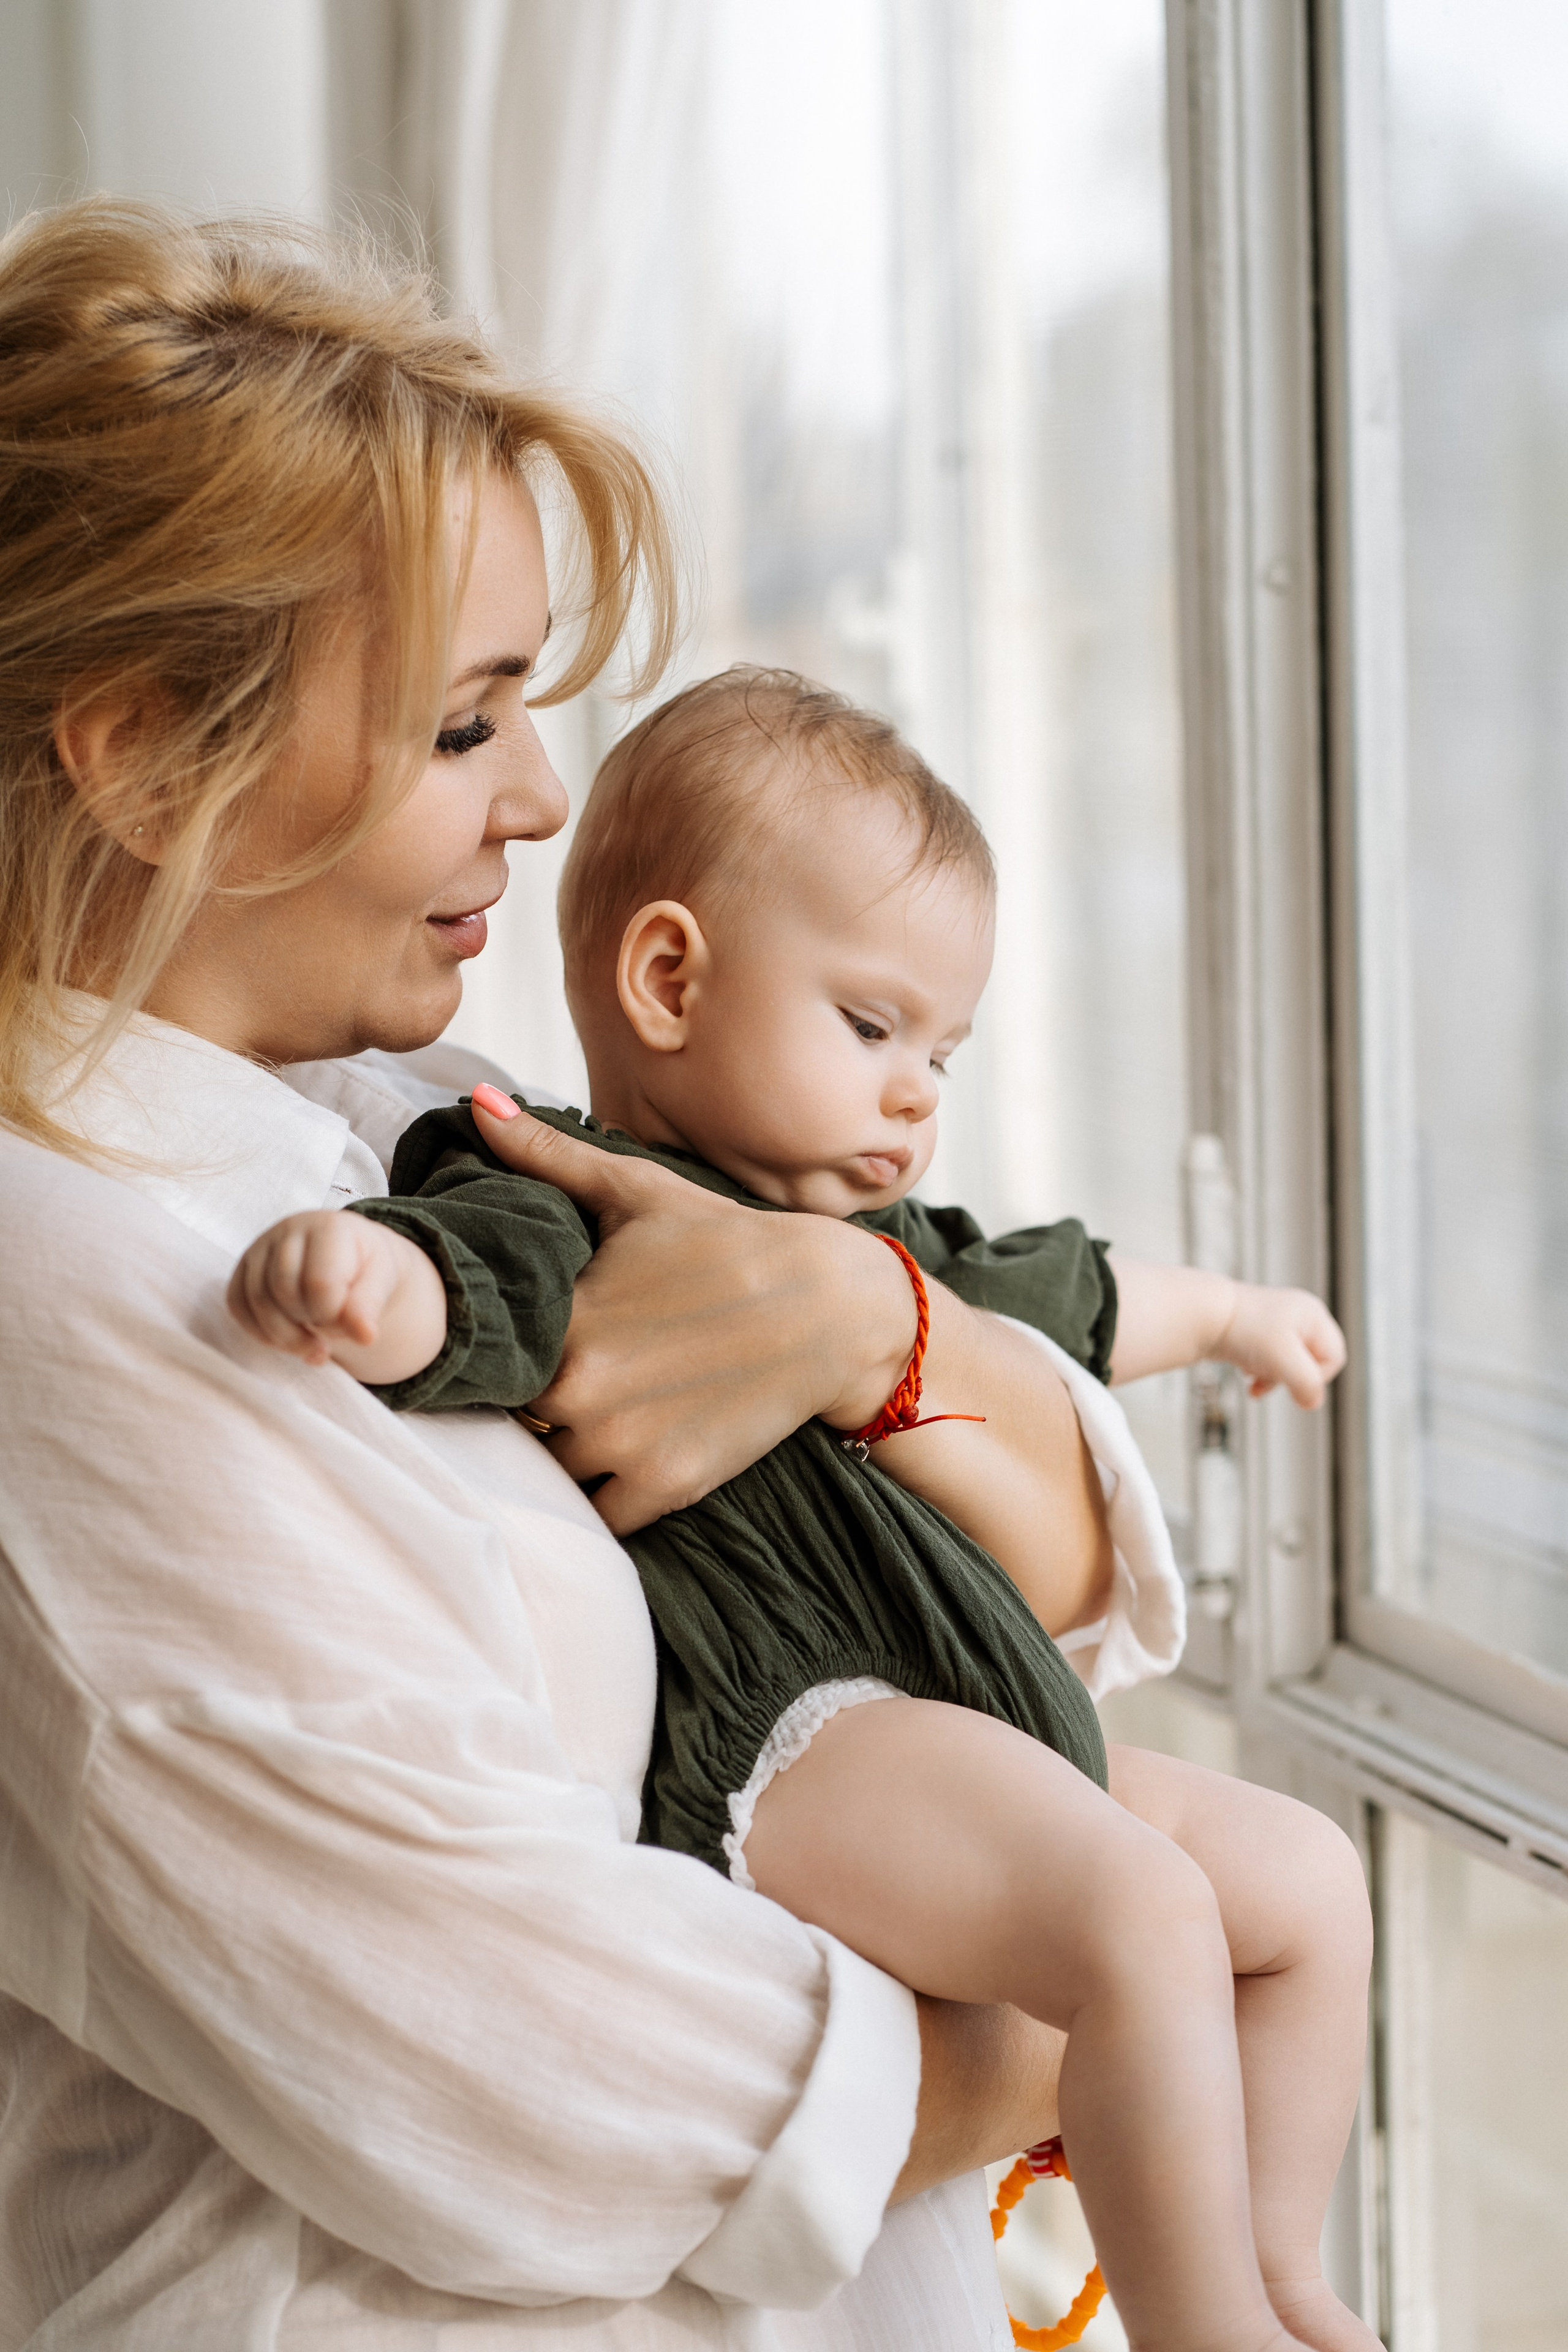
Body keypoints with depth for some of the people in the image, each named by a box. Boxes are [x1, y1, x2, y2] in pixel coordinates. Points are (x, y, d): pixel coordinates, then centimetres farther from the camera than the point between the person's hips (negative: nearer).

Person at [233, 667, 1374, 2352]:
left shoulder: (878, 1245, 26)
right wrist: (378, 1275, -53)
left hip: (970, 1726, 11)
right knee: (1143, 1913, -29)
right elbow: (485, 1283, -30)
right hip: (768, 1746, -11)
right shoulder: (580, 1220, -7)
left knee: (1307, 1878, 15)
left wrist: (1221, 1311, 59)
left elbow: (1041, 1292, 44)